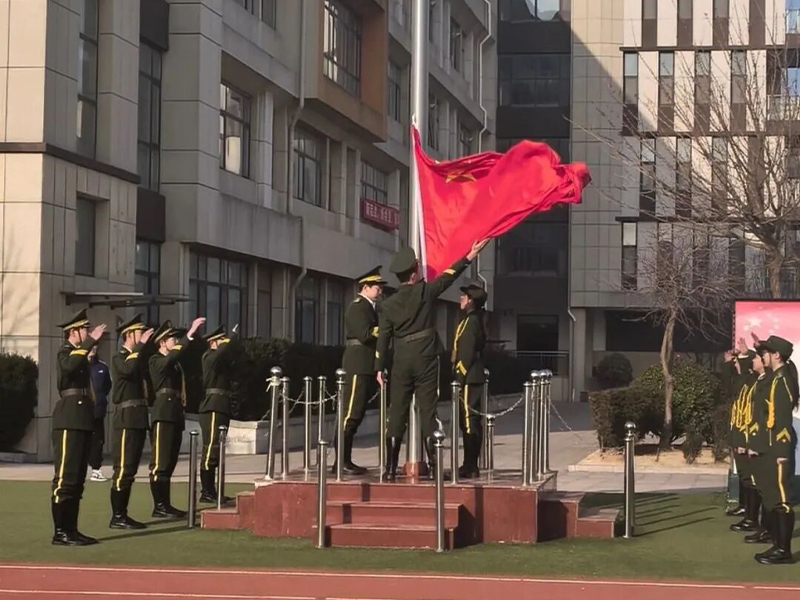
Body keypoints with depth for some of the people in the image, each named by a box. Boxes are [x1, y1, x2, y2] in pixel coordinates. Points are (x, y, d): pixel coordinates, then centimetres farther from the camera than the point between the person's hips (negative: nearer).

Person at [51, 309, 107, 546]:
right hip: (69, 421, -10)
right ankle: (60, 532, -10)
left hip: (83, 421, 10)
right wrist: (90, 342, -30)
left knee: (77, 479, 10)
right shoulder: (65, 352, -6)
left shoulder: (80, 354, 21)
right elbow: (69, 366, -32)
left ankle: (71, 529, 13)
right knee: (65, 478, -10)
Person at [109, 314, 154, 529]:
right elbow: (129, 369, -29)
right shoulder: (119, 358, -9)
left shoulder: (137, 356, 20)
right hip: (126, 420, -9)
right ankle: (117, 517, -8)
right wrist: (141, 346, -22)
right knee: (123, 469, -9)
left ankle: (122, 514, 13)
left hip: (139, 420, 9)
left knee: (129, 470, 10)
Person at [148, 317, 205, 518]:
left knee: (169, 462, 9)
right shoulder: (156, 360, -4)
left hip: (175, 415, 9)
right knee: (160, 462, -10)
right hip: (163, 414, -9)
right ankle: (159, 506, -11)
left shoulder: (174, 363, 22)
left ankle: (165, 505, 11)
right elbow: (174, 356, -25)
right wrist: (190, 333, -30)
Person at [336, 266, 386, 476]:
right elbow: (366, 334, -21)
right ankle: (342, 462, -11)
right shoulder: (357, 307, -9)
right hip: (358, 366, -10)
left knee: (356, 414, 10)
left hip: (366, 367, 10)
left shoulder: (369, 308, 21)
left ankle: (345, 460, 12)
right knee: (351, 413, -11)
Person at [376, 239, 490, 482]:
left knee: (397, 414, 4)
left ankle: (391, 469, 2)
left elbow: (383, 339, 1)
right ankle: (434, 467, -2)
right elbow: (449, 276, 6)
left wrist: (379, 368, 6)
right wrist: (469, 257, 17)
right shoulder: (426, 291, -5)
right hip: (426, 362, -2)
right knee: (428, 413, 0)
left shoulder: (388, 305, 1)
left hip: (401, 364, 2)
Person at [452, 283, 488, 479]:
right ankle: (470, 465, 17)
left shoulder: (470, 321, -13)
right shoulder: (474, 320, 17)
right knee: (469, 421, 12)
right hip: (473, 378, 10)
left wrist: (460, 377, -17)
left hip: (469, 379, -10)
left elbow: (466, 353, -19)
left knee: (469, 421, -9)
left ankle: (470, 467, -8)